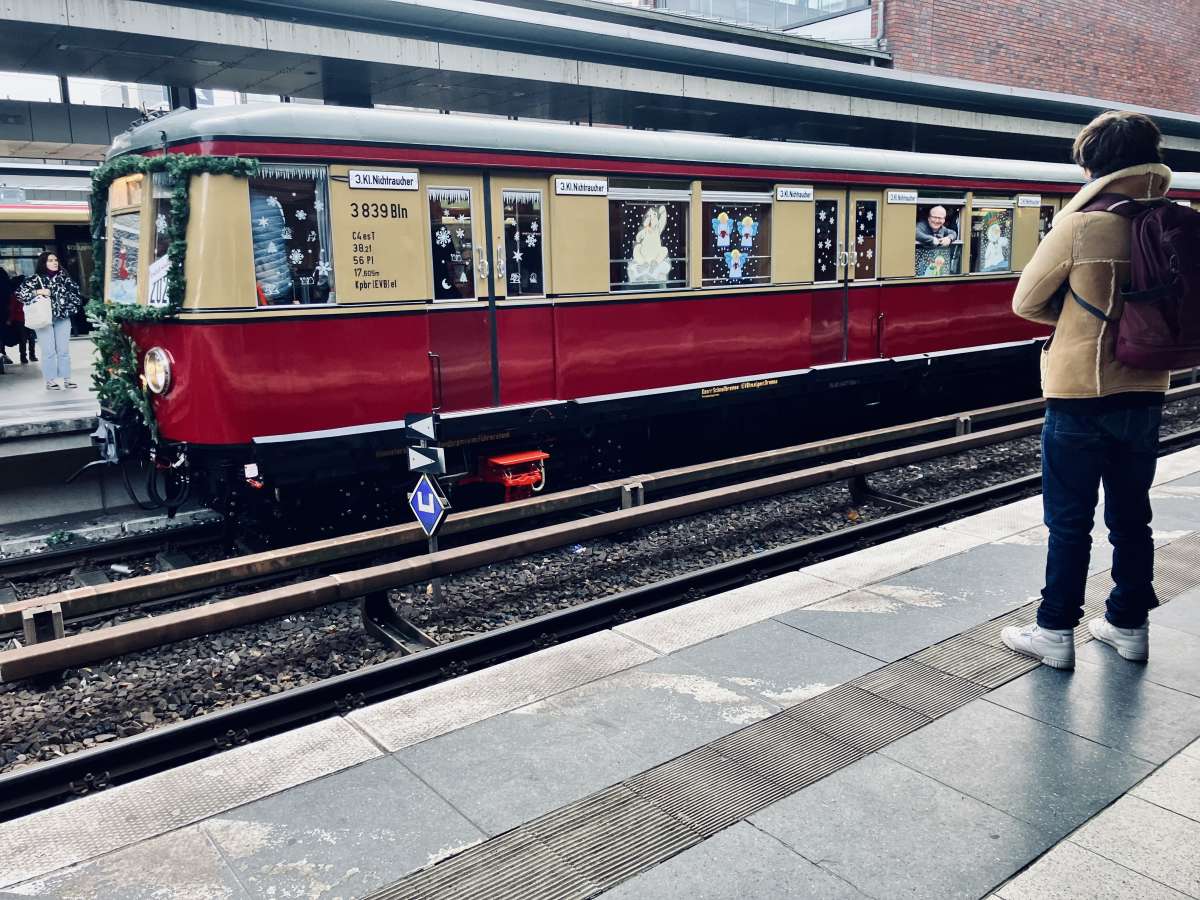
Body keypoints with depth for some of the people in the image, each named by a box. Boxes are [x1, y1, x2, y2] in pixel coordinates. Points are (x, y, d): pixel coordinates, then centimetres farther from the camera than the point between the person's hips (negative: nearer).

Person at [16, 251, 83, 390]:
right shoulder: (35, 279, -3)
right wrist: (38, 292, -17)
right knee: (49, 351, -2)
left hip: (62, 318, 3)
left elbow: (75, 291, 12)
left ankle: (65, 378, 14)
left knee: (64, 350, 7)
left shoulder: (64, 277, 6)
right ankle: (51, 380, 4)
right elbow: (20, 292, -7)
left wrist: (71, 306, 2)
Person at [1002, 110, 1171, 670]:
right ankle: (1129, 625, 26)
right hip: (1144, 393, 5)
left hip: (1081, 395, -5)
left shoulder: (1079, 225, -14)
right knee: (1131, 516, 15)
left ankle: (1055, 633, 12)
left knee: (1069, 521, 4)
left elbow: (1026, 302, -6)